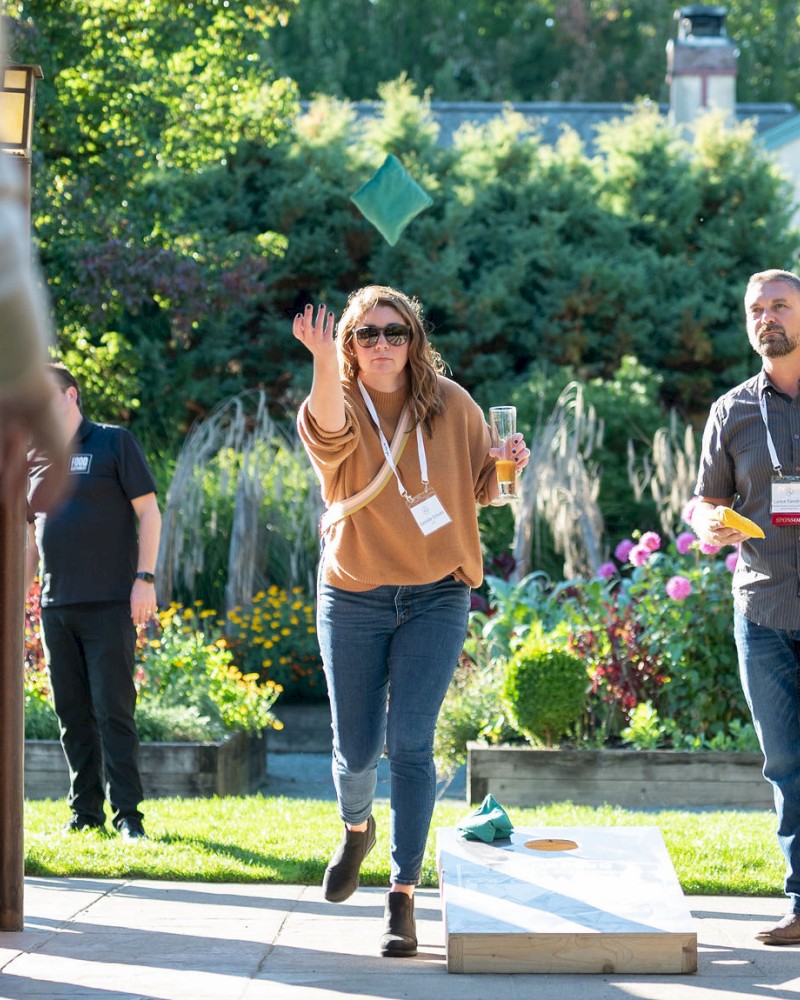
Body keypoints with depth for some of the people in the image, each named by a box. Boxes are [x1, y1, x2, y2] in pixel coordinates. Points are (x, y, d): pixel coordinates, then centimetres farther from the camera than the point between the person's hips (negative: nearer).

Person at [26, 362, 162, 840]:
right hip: (56, 605, 5)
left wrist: (145, 578, -11)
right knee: (72, 713, 5)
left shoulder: (113, 443, 1)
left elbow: (149, 513, -2)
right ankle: (86, 813, 12)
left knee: (113, 710, -8)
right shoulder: (35, 459, 15)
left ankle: (128, 814, -5)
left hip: (109, 603, -5)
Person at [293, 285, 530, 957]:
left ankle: (403, 896, -6)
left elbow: (483, 486, 14)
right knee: (356, 748, 7)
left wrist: (509, 465, -10)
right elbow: (327, 432, -33)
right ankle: (357, 829, 42)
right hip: (353, 600, 0)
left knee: (410, 743, -11)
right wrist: (324, 363, -52)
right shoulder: (339, 406, -6)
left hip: (436, 599, 0)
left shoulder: (451, 405, 1)